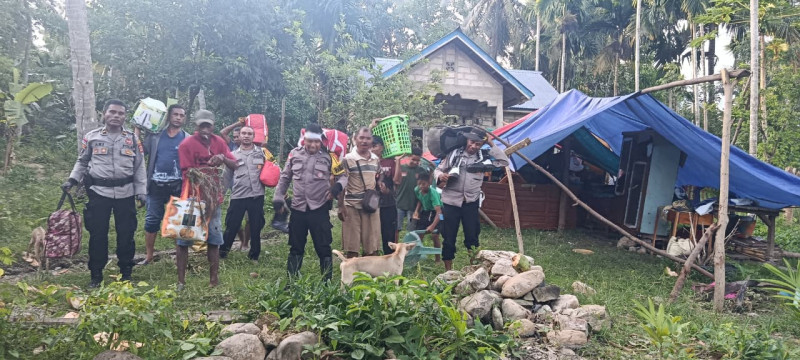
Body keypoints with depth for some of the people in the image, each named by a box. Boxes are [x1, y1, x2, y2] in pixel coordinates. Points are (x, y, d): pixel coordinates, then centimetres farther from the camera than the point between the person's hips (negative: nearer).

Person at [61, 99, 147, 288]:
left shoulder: (133, 138, 4)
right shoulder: (91, 137, 3)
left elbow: (139, 167, 6)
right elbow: (82, 162, 14)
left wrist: (141, 192, 1)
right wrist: (72, 180, -1)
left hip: (125, 193, 0)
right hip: (98, 192, 0)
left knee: (126, 234, 5)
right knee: (97, 234, 4)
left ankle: (126, 274, 19)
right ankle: (96, 275, 16)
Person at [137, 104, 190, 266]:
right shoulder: (155, 135, 5)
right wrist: (137, 129, -3)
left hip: (177, 186, -1)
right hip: (156, 185, 1)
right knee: (152, 220, 5)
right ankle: (148, 256, 14)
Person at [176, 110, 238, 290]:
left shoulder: (219, 142, 3)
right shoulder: (186, 144, -11)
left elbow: (235, 165, 1)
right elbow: (188, 174, -13)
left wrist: (223, 158, -20)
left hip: (213, 198, 4)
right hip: (192, 198, -4)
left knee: (214, 239, 9)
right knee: (183, 239, 1)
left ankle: (214, 280, 19)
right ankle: (181, 281, 11)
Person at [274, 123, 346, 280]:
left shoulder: (328, 156, -4)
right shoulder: (295, 154, 4)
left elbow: (342, 176, 1)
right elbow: (285, 177, 13)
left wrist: (338, 186, -21)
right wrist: (278, 197, 8)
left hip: (320, 209, -3)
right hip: (298, 208, 3)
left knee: (323, 247, 3)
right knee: (296, 247, 13)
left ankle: (327, 281, 14)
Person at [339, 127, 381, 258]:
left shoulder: (376, 159, 8)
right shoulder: (348, 159, -7)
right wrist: (341, 207, -11)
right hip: (352, 206, -4)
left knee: (371, 245, 9)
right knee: (352, 246, 2)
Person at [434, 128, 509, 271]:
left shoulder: (483, 158, 5)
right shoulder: (454, 154, -1)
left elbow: (504, 161, 1)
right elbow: (438, 169, 3)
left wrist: (491, 144, -2)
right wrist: (440, 176, -21)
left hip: (471, 202, 2)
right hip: (451, 201, -1)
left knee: (472, 236, 6)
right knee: (449, 237, 3)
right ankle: (448, 269, 14)